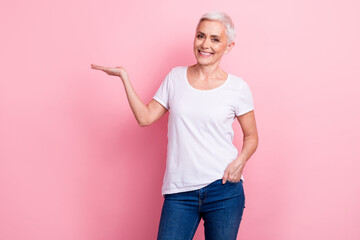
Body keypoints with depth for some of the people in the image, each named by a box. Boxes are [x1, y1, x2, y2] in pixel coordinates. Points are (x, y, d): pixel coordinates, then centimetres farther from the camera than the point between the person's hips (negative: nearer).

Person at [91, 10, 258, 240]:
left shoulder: (238, 87, 0)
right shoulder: (176, 77, 7)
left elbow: (251, 137, 9)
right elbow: (145, 117, 6)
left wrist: (240, 161, -10)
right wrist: (124, 76, 4)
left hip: (224, 189, -1)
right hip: (179, 191, 1)